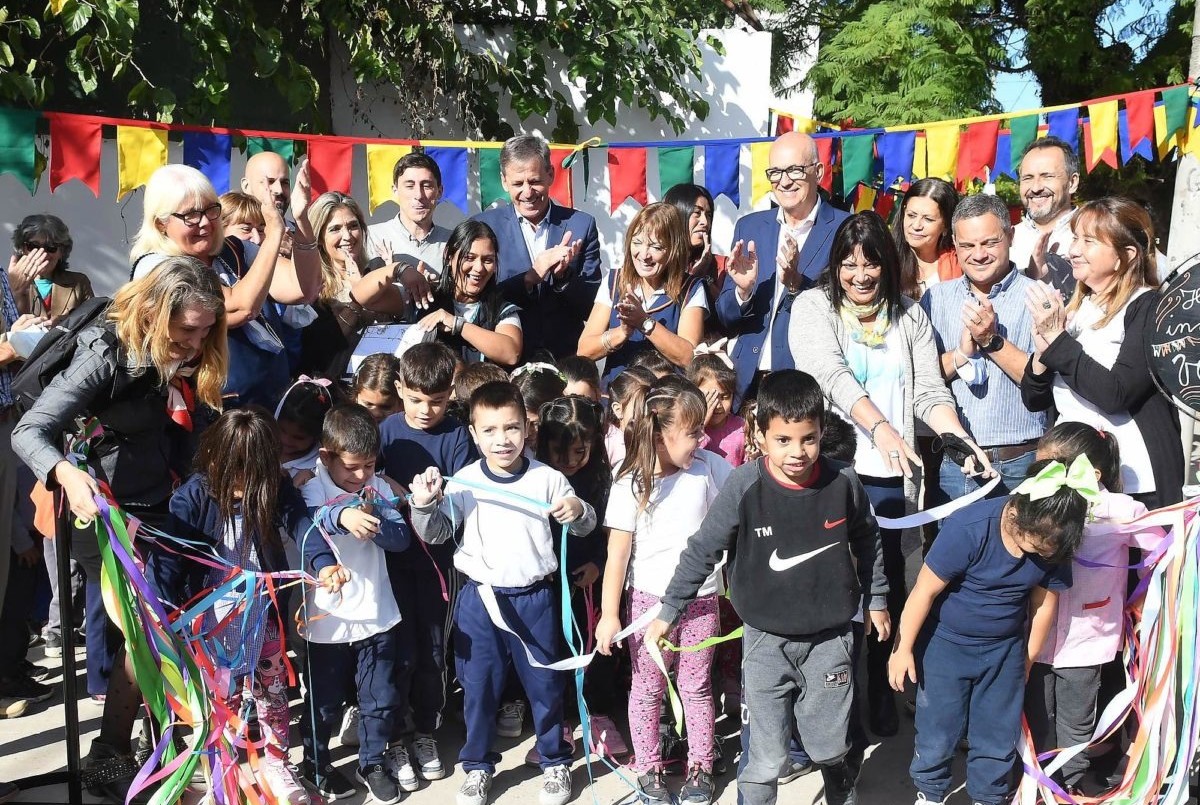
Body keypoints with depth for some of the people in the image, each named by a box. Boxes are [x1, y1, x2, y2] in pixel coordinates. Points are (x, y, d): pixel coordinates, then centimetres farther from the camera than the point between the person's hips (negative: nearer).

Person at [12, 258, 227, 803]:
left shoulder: (188, 361, 0)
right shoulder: (105, 354, -20)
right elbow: (29, 431, -25)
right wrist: (67, 473, -43)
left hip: (158, 511, 6)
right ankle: (108, 761, 2)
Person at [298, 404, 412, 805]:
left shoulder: (381, 490, 1)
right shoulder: (312, 491, -9)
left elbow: (402, 538, -7)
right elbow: (307, 527, -29)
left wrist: (374, 523, -27)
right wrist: (340, 516, -50)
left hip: (376, 615, 3)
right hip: (328, 617, -3)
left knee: (381, 698, 13)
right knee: (324, 701, 14)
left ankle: (371, 762, 33)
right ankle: (315, 763, 36)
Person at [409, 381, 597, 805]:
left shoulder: (548, 478, -5)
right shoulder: (464, 482, -5)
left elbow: (584, 527, 1)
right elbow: (436, 533, -2)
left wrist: (579, 510, -21)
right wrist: (426, 505, -21)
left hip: (534, 598, 0)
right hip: (480, 599, 1)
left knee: (545, 683, 12)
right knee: (478, 687, 12)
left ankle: (555, 762, 32)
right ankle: (478, 766, 31)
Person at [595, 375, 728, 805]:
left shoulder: (710, 467, -7)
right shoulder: (631, 483, -13)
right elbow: (618, 553, -10)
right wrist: (609, 613, -9)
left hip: (700, 598, 2)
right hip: (649, 599, -1)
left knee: (696, 687, 14)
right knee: (647, 688, 12)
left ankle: (699, 766, 31)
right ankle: (648, 769, 29)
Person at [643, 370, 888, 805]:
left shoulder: (843, 483, -11)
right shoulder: (744, 487, -18)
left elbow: (867, 541, 9)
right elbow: (702, 551, -7)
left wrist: (876, 599, 18)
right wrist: (668, 611, -1)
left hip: (830, 638, 2)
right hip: (766, 640, -2)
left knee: (831, 748, 16)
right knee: (765, 760, 4)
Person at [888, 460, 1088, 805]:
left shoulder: (1053, 545, -14)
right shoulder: (968, 528, -29)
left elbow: (1044, 604, 1)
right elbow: (925, 590, -20)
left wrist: (1026, 662, 12)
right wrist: (903, 648, -13)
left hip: (1004, 649, 4)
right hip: (946, 643, -3)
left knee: (999, 735, 11)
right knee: (937, 730, 7)